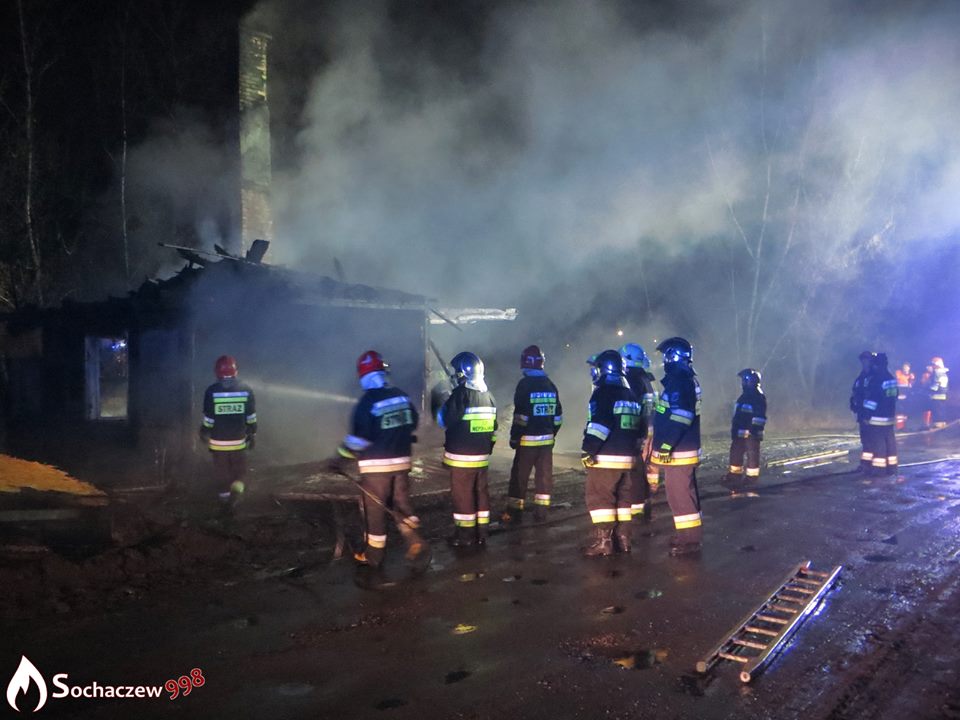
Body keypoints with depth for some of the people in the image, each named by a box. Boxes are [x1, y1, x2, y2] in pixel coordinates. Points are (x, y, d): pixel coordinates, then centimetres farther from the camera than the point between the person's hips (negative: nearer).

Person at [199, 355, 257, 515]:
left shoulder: (212, 391, -10)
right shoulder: (246, 390, -5)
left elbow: (208, 419, -6)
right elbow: (251, 418, 0)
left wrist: (204, 434, 11)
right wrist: (251, 436, 13)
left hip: (218, 442, -1)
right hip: (239, 441, 1)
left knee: (221, 473, 13)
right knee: (239, 472, 15)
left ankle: (225, 504, 22)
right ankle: (236, 491, -10)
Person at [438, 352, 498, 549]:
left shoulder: (461, 394, -16)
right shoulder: (488, 395, 9)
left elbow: (445, 422, -13)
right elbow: (493, 429, 13)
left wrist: (442, 407, 7)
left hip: (462, 456, -7)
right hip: (482, 455, 8)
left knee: (462, 494, 1)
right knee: (481, 492, 14)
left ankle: (465, 536, 7)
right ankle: (481, 533, 21)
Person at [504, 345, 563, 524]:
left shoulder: (525, 384, -12)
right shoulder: (551, 385, 8)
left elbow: (520, 415, -15)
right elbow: (558, 416, 12)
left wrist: (514, 438, -7)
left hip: (528, 439, -5)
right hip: (547, 439, 6)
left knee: (520, 476, 3)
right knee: (544, 475, 10)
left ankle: (515, 512, 7)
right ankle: (541, 510, 15)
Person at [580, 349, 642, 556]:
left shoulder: (603, 392, -11)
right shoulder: (630, 394, 16)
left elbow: (599, 424, -21)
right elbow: (637, 427, 19)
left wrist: (588, 450, -19)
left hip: (605, 458, -8)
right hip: (627, 457, 8)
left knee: (599, 498, -2)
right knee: (623, 498, 14)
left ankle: (602, 541, -3)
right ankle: (623, 540, 18)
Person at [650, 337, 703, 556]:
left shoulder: (679, 379, -18)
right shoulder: (688, 377, 15)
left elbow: (678, 418, -25)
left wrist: (665, 445, -22)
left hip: (677, 451, -11)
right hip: (685, 448, 11)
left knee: (680, 495, -4)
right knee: (685, 493, 17)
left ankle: (690, 540, 2)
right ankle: (688, 535, 27)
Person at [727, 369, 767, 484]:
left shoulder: (758, 396, -12)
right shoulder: (745, 395, 18)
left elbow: (759, 417, -18)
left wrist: (755, 430, -22)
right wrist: (734, 430, 22)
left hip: (751, 433, -10)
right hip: (740, 432, 10)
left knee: (752, 454, -2)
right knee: (735, 452, 13)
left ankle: (752, 478, 3)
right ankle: (735, 475, 22)